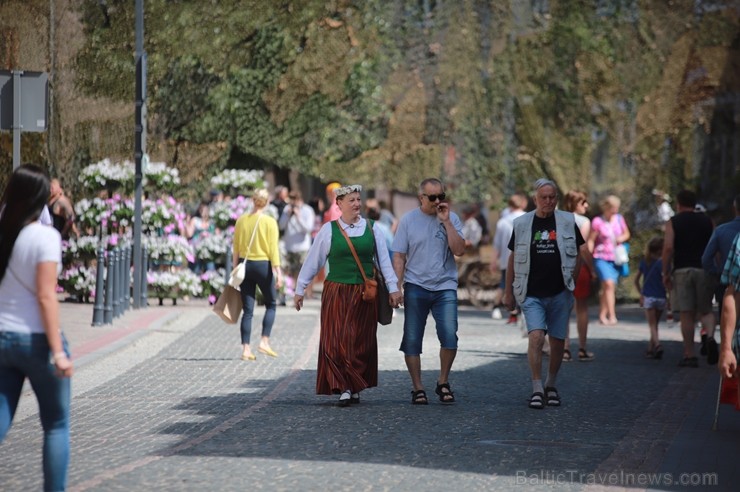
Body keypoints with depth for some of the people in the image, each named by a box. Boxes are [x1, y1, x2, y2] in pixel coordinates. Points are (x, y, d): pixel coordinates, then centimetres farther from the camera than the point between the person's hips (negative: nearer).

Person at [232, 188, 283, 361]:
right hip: (263, 265, -3)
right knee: (271, 304, 15)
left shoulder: (241, 220, 3)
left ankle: (246, 349, 0)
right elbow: (273, 249, -11)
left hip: (245, 265, 3)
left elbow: (236, 248, 6)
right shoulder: (269, 222, -7)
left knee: (248, 310, 5)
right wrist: (278, 271, -11)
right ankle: (264, 341, 3)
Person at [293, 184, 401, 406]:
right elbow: (313, 261, 6)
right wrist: (299, 289, 7)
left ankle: (355, 388, 12)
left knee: (361, 342, 2)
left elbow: (384, 260, 9)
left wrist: (393, 287, 2)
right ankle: (344, 388, -9)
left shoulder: (372, 229, 6)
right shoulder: (329, 230, 1)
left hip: (365, 294, 1)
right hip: (336, 293, -1)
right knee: (336, 342, -9)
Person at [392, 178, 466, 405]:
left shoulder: (451, 219, 5)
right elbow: (399, 257, 4)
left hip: (445, 287, 0)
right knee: (412, 340, 1)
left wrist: (446, 222, -9)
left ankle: (443, 382, 4)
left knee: (449, 335, -14)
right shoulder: (408, 220, 4)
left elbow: (459, 250, -6)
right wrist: (398, 286, -4)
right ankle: (418, 388, 12)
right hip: (416, 287, 0)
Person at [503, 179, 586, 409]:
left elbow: (579, 252, 14)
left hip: (560, 295, 1)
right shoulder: (522, 224, 3)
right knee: (536, 337, -17)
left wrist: (572, 282, 6)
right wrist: (509, 291, 10)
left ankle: (551, 386, 26)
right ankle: (537, 389, -12)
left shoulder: (567, 222, 4)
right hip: (532, 295, -1)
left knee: (558, 342, 7)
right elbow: (513, 258, 10)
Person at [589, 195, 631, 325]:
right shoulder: (597, 222, -7)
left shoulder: (619, 219, 7)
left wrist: (622, 238, -2)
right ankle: (612, 316, -22)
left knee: (609, 288, 4)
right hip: (601, 257, -5)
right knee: (609, 284, -19)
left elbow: (627, 234, 21)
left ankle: (602, 315, 15)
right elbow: (591, 240, -3)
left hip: (615, 259, 5)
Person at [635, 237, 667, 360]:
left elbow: (636, 280, 9)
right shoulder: (661, 263, -9)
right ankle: (651, 349, 18)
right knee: (655, 324, 15)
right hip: (661, 298, -1)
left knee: (652, 325, -4)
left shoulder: (644, 262, 3)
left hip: (648, 298, 1)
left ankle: (657, 345, -27)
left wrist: (641, 294, 19)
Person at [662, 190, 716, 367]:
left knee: (687, 314, 1)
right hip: (704, 270, 2)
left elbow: (668, 247, -9)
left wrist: (665, 273, -5)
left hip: (682, 270, -2)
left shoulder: (673, 222, 3)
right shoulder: (707, 221, 12)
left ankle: (689, 355, 0)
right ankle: (710, 337, -21)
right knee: (706, 311, 10)